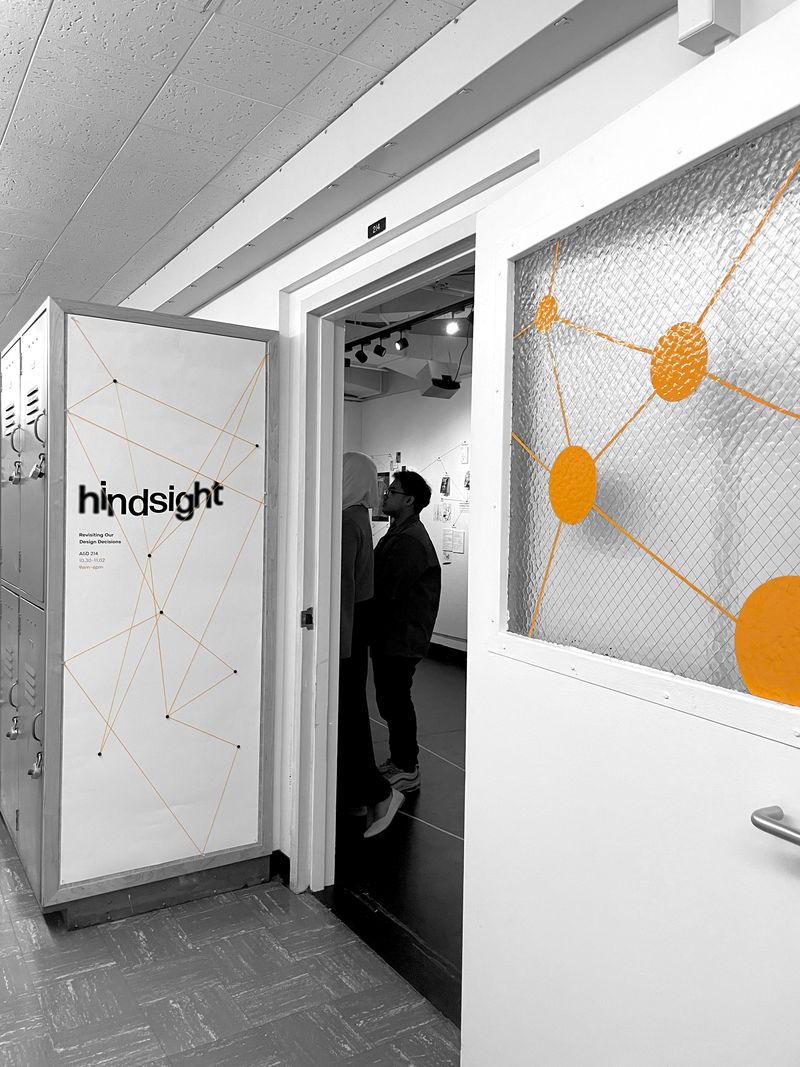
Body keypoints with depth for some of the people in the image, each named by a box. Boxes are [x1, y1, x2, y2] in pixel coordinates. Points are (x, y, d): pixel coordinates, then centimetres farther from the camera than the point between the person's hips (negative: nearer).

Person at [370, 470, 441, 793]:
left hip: (401, 637, -10)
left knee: (395, 700, -1)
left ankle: (407, 771, 12)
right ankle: (400, 760, 31)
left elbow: (385, 589, -23)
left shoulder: (410, 540, -20)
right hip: (388, 634, 10)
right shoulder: (397, 533, 15)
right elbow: (380, 581, 15)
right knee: (390, 699, 17)